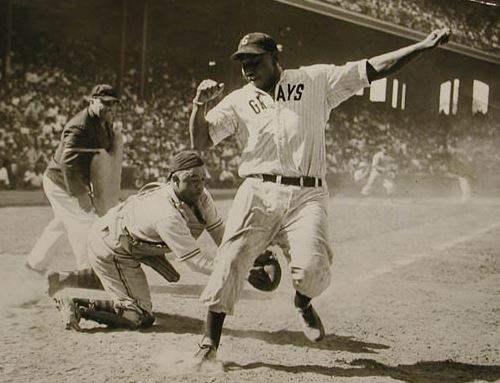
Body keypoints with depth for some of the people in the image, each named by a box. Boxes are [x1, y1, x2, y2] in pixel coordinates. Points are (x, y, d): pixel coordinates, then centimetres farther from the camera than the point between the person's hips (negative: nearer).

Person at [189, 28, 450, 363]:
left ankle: (303, 305, 17)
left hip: (306, 196, -1)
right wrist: (200, 105, -12)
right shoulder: (238, 101, 13)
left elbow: (373, 69, 7)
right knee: (230, 264, -8)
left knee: (312, 268, -20)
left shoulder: (316, 81, 11)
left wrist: (423, 46, 0)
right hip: (258, 194, 2)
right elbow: (200, 142, 5)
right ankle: (209, 344, 8)